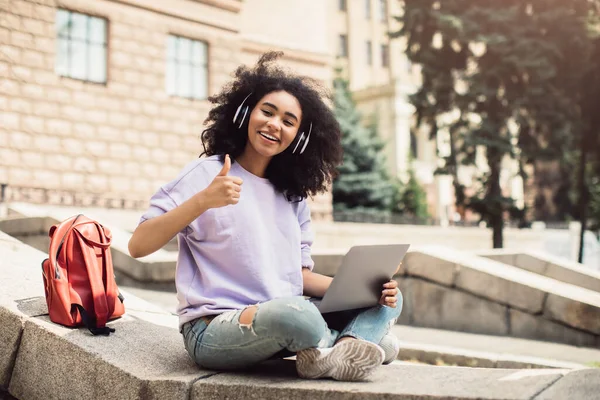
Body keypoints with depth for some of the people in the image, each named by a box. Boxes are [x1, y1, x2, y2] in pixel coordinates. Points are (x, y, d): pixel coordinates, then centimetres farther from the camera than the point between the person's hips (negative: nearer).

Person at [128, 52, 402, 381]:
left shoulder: (293, 196, 13)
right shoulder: (207, 173, -4)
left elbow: (301, 276, 11)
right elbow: (137, 246, -11)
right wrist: (202, 201, -26)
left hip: (287, 322, 7)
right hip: (215, 330, -7)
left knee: (388, 299, 1)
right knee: (297, 313, -37)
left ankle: (331, 357, -24)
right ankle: (355, 343, -7)